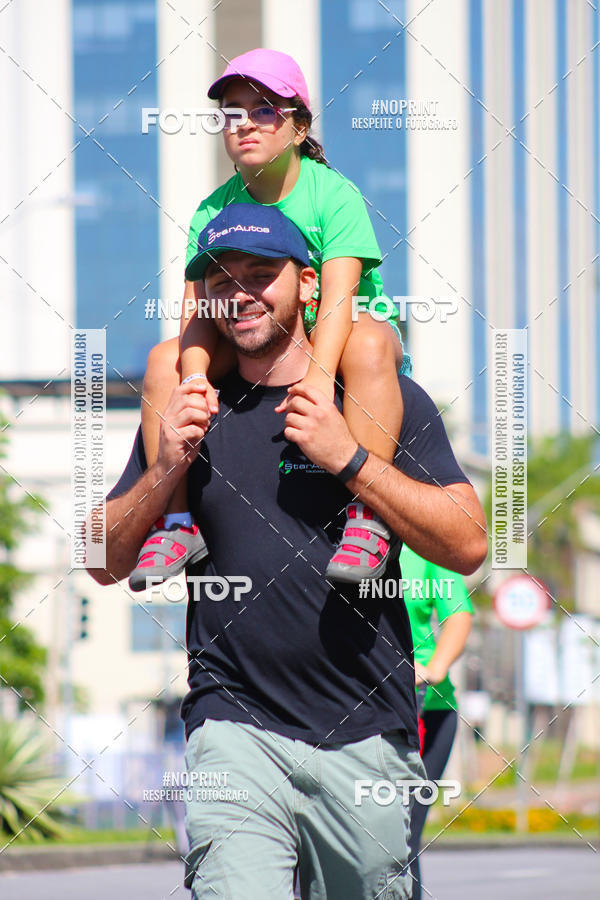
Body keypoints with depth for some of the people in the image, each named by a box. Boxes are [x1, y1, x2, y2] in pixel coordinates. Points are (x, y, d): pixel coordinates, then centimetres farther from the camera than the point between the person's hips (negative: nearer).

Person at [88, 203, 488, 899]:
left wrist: (349, 458, -13)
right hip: (235, 730, 0)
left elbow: (469, 546, -4)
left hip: (368, 736, 0)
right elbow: (107, 565, 12)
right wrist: (165, 471, -5)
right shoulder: (192, 412, 12)